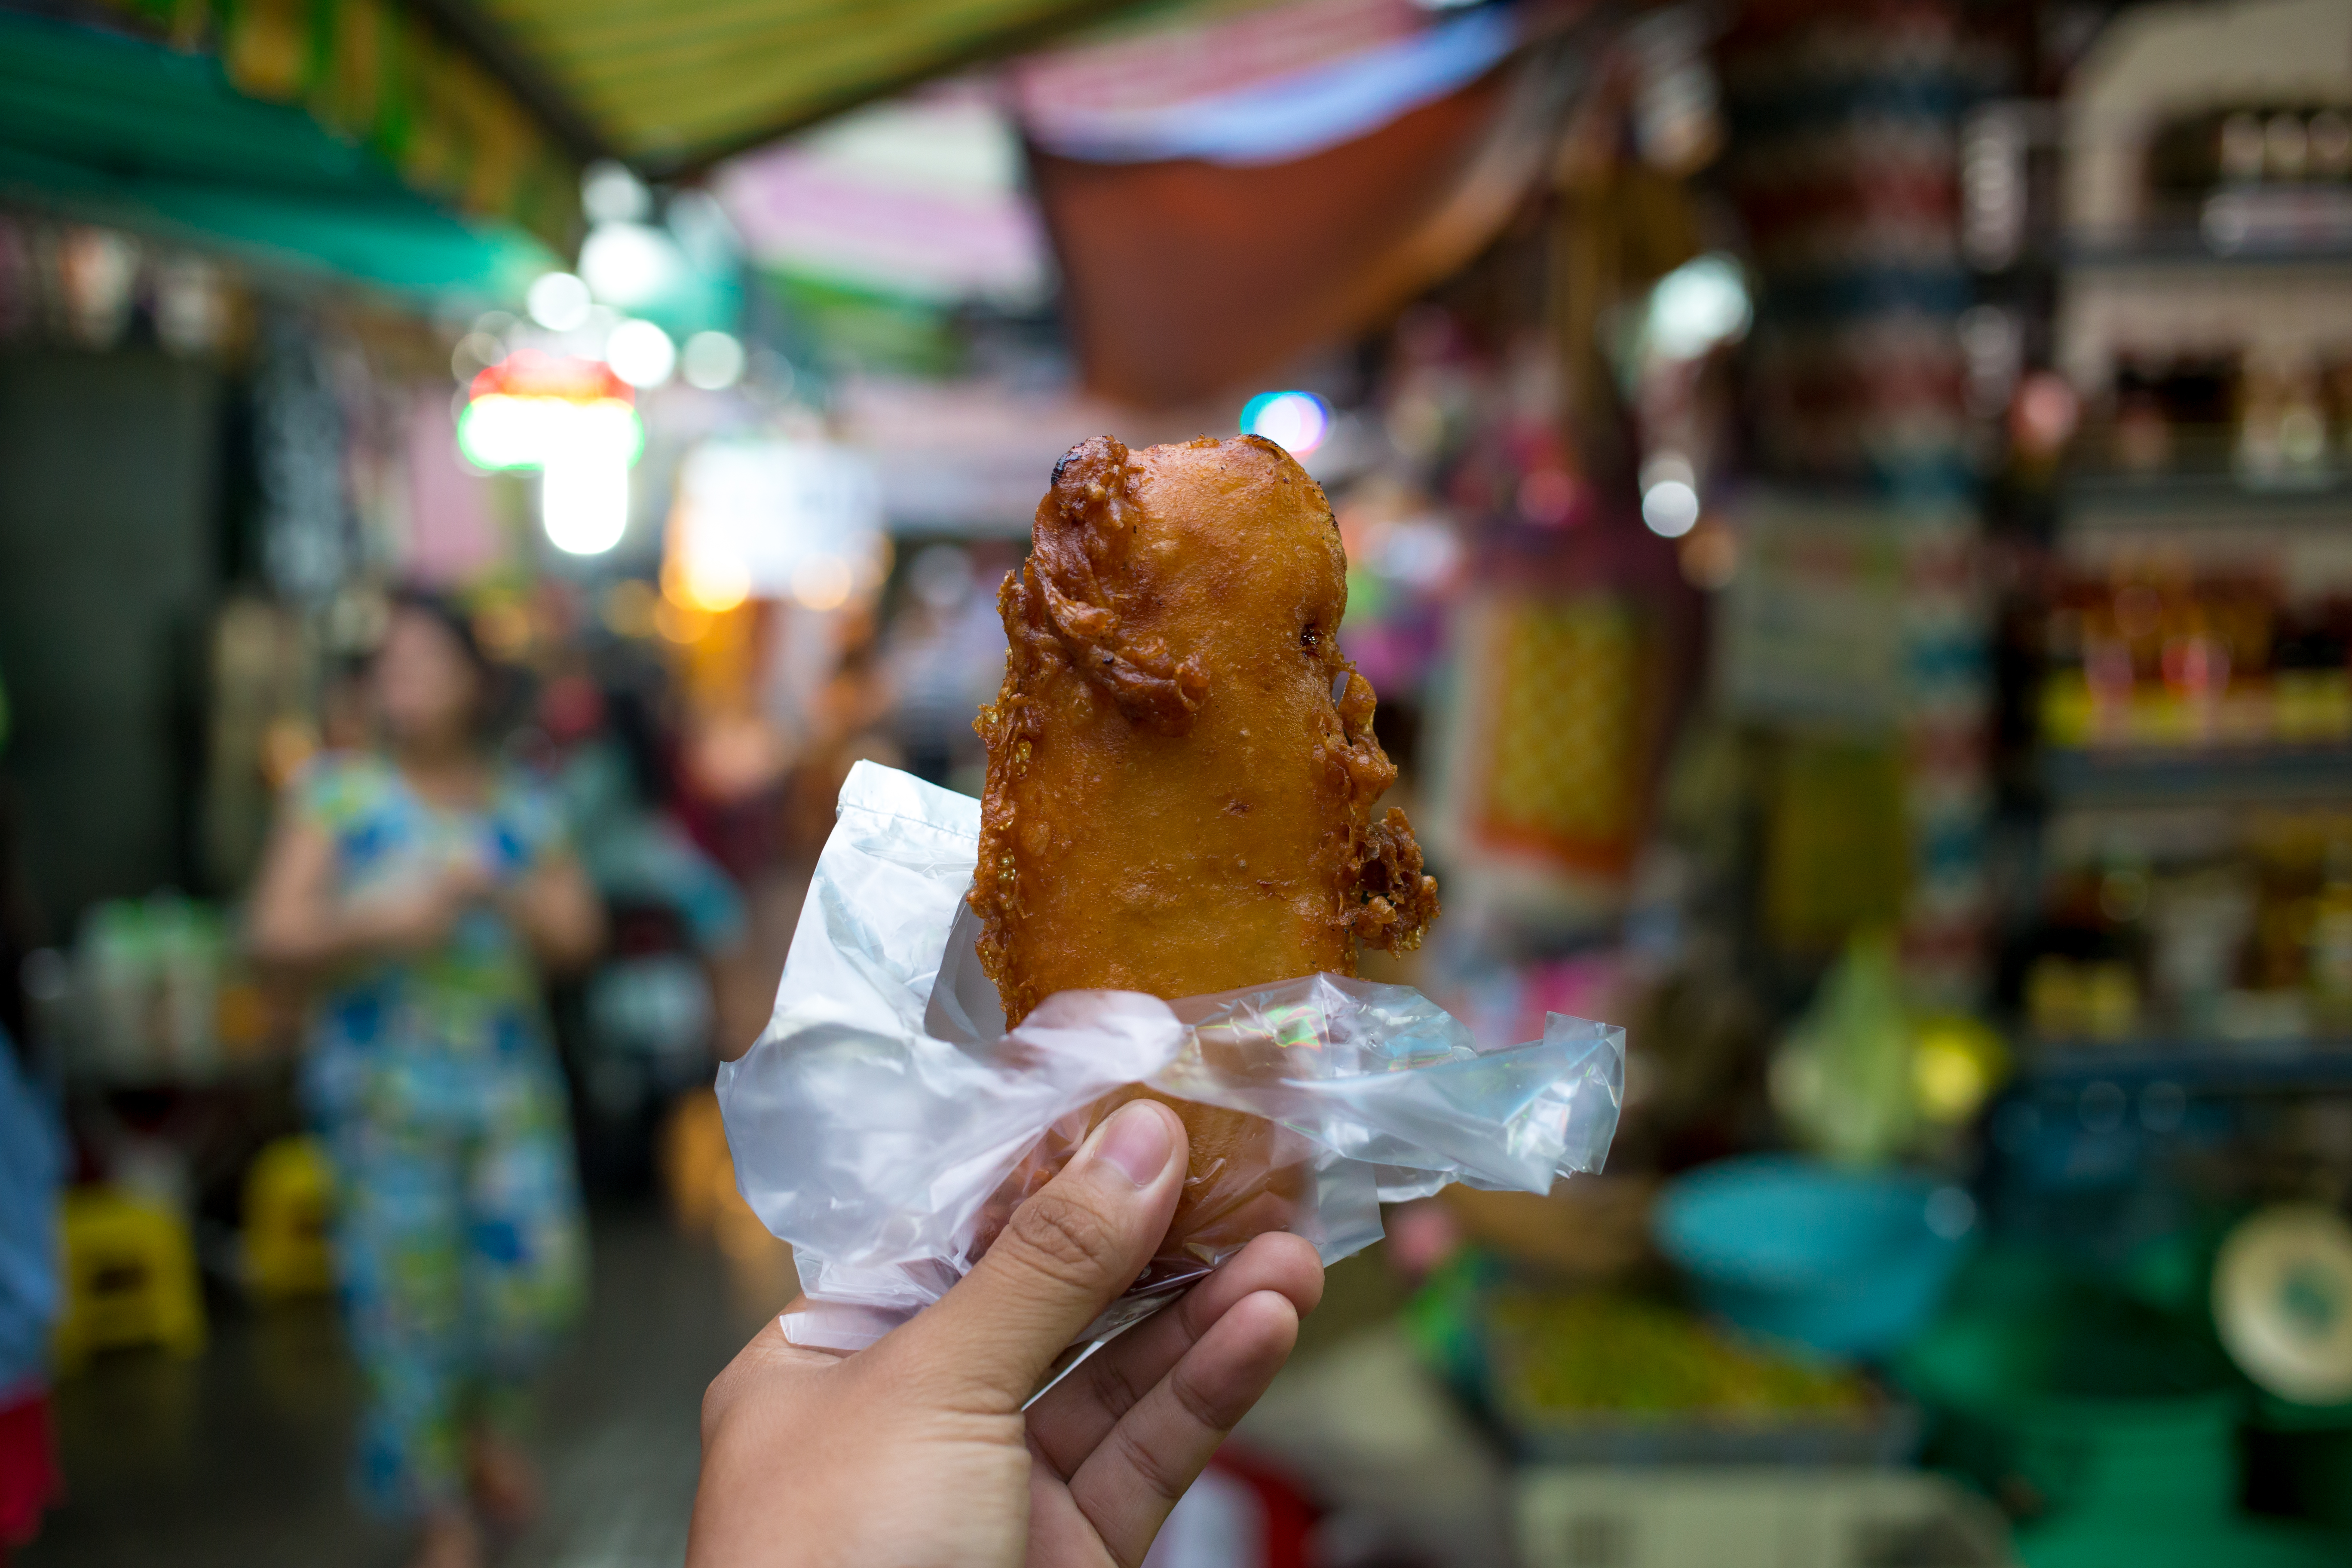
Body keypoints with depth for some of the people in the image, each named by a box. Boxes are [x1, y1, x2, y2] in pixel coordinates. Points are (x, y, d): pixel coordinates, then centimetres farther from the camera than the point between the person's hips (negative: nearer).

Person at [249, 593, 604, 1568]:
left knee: (539, 1275, 0)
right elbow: (275, 935, -5)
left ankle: (488, 1417, 35)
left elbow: (579, 937, 3)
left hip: (512, 1082, 2)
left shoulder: (522, 808, 6)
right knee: (412, 1297, 2)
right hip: (387, 1088, -2)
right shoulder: (338, 792, 0)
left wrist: (501, 896, -15)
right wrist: (380, 923, -21)